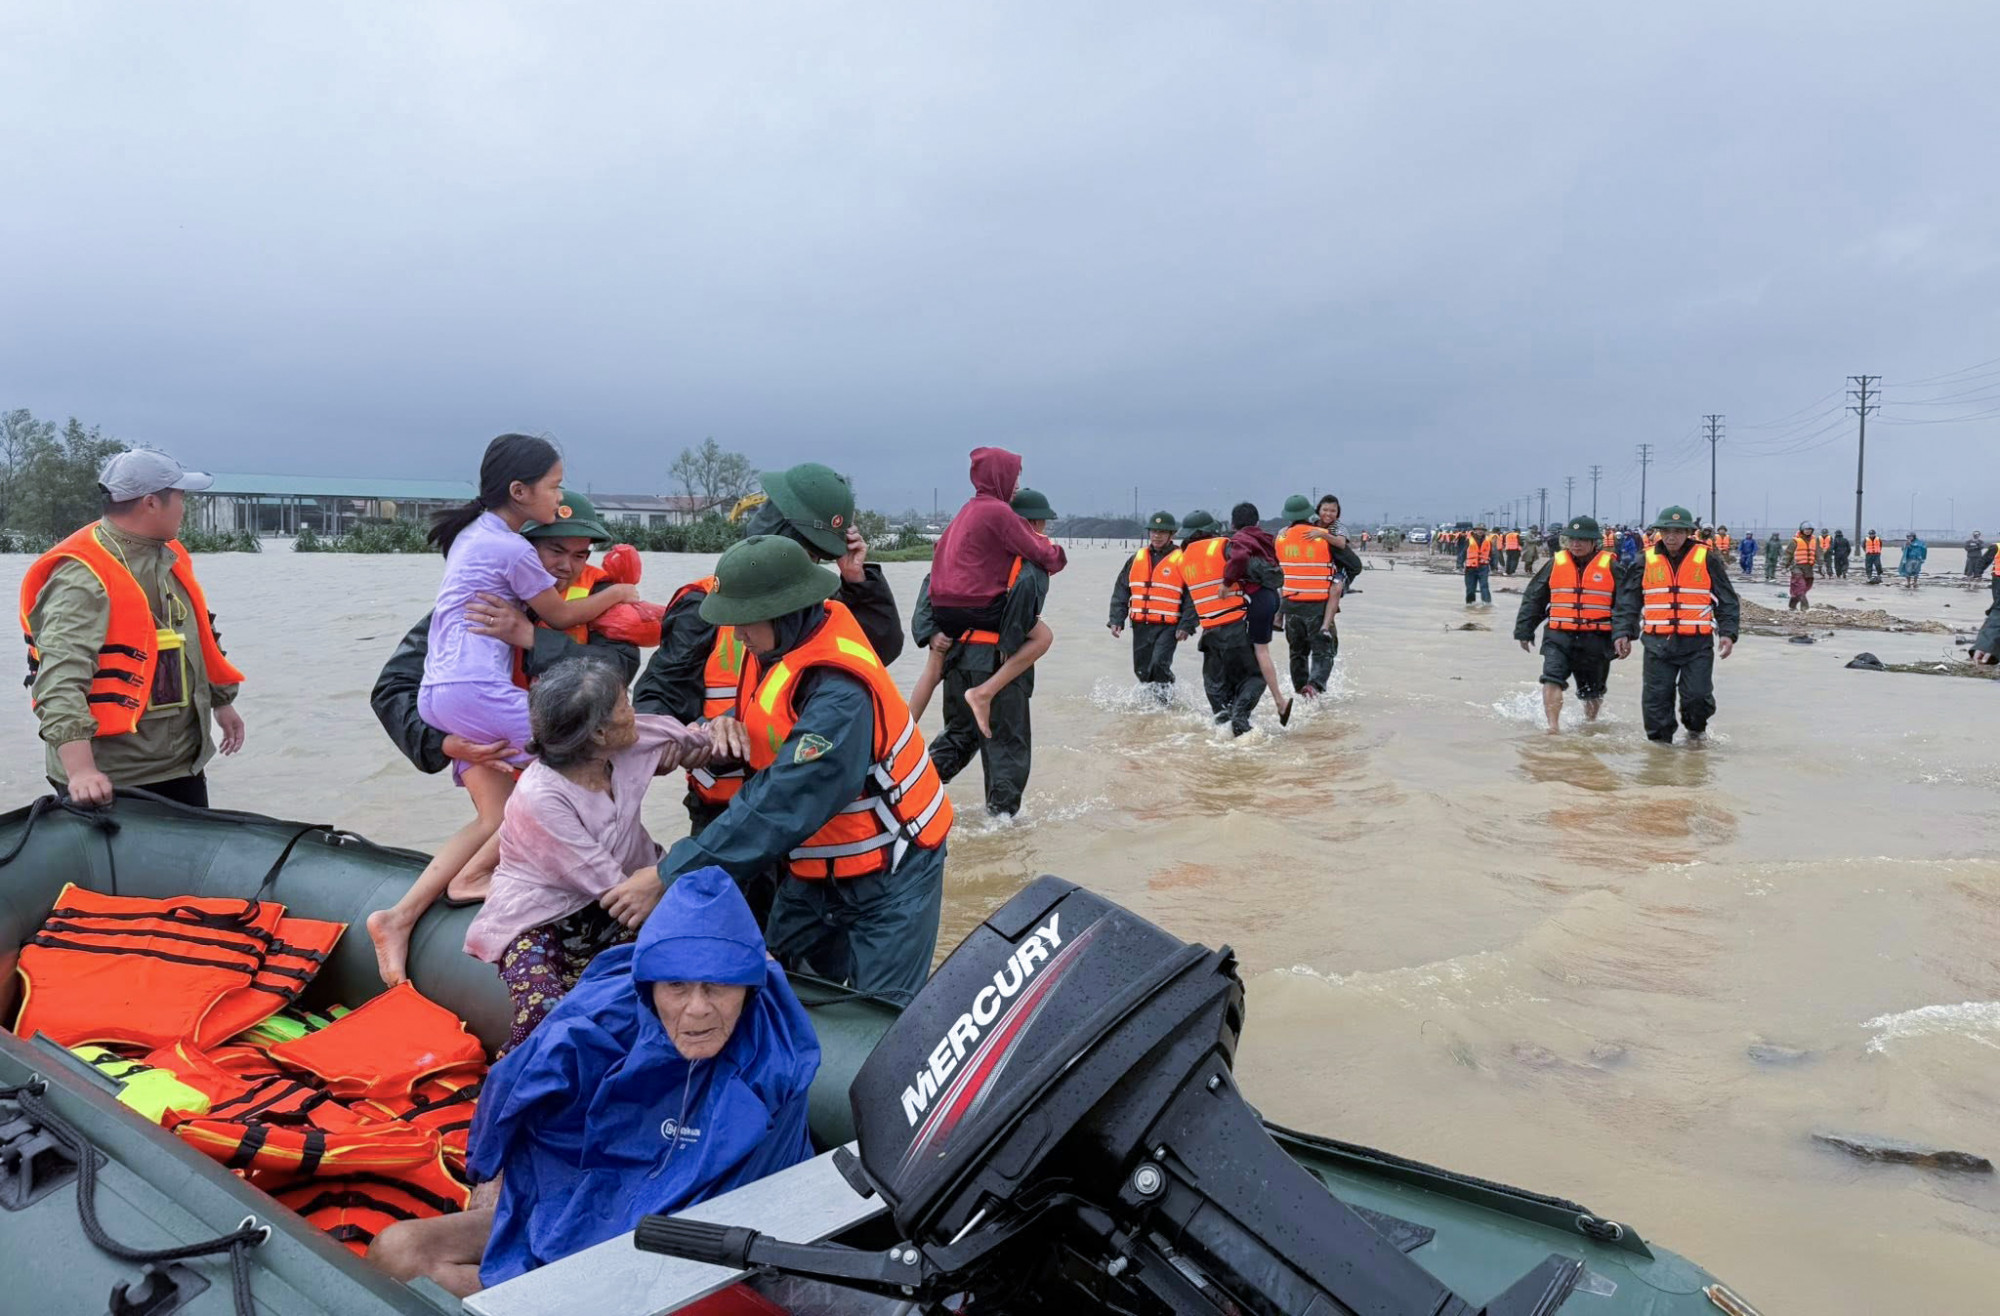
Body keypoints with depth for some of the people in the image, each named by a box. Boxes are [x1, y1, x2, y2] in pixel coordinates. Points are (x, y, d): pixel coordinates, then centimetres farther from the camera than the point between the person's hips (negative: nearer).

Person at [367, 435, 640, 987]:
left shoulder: (470, 533, 18)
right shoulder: (512, 548, -11)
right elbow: (561, 616, 1)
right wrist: (615, 594, 16)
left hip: (438, 693, 9)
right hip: (477, 692, -9)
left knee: (497, 818, 6)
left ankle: (399, 918, 1)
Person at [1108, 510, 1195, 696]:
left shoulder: (1182, 560, -3)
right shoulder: (1137, 558, 12)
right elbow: (1121, 590, 13)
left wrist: (1186, 626, -12)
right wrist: (1116, 619, 4)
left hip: (1168, 626, -5)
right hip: (1140, 625, 5)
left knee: (1159, 665, -20)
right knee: (1141, 670, 11)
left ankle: (1167, 700, 1)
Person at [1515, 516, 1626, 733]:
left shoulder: (1610, 567, 0)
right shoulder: (1555, 564, 5)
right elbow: (1533, 599, 10)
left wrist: (1623, 636, -12)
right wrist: (1524, 632, 8)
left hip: (1595, 640, 0)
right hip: (1559, 636, 1)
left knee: (1592, 691, 15)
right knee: (1551, 680, -19)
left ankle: (1590, 724, 38)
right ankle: (1552, 727, -20)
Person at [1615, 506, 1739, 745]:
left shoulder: (1706, 560, 4)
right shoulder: (1646, 561, 6)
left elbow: (1727, 601, 7)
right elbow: (1627, 602, 9)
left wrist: (1728, 633, -3)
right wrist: (1623, 633, 0)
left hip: (1698, 644, -1)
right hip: (1657, 644, 1)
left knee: (1698, 695, -5)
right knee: (1656, 697, 1)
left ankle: (1696, 729, 24)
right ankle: (1659, 739, 17)